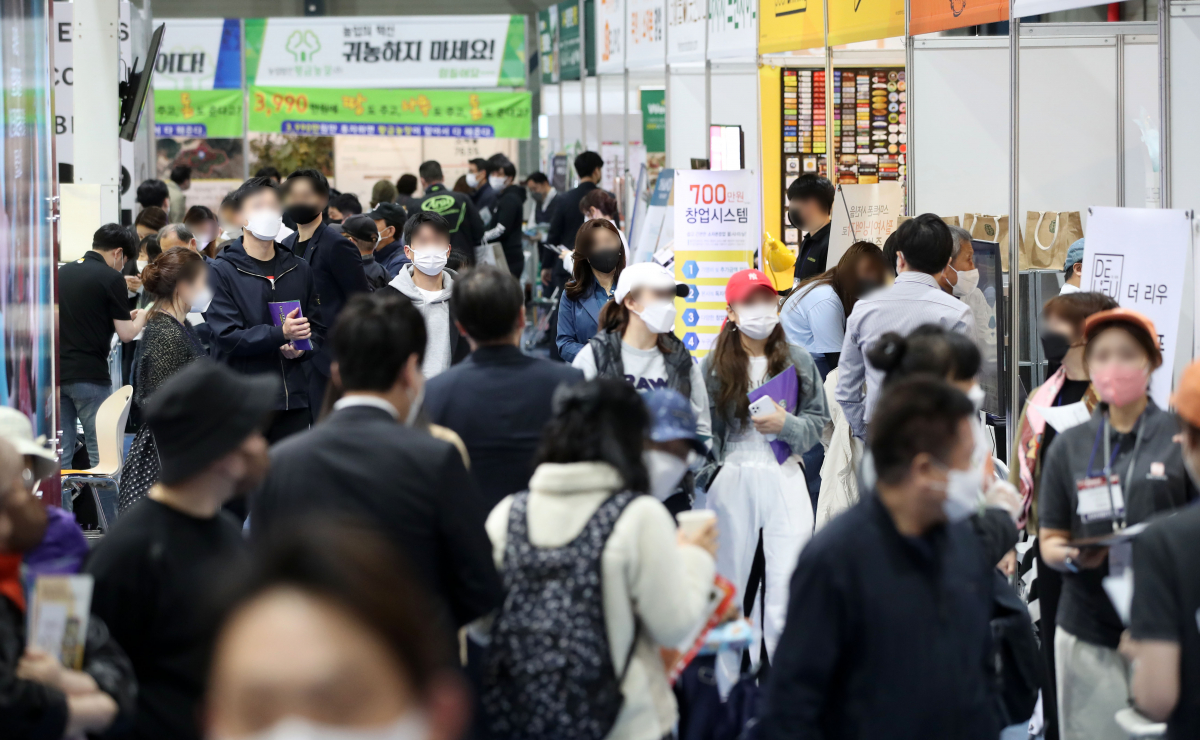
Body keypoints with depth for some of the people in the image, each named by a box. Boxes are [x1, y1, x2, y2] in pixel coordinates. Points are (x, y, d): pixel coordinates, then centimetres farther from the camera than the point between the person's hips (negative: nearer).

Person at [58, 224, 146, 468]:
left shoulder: (62, 273, 11)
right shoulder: (111, 278, -8)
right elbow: (126, 334, -9)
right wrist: (141, 318, 12)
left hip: (57, 373, 6)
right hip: (90, 375, -6)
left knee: (61, 453, 7)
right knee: (101, 454, 0)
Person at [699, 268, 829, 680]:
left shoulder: (798, 361, 6)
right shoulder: (714, 366, 3)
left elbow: (819, 421, 8)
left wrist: (787, 424, -10)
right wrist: (709, 476, -4)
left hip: (785, 480, 0)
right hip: (732, 481, 0)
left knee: (788, 589, -7)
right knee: (730, 583, 6)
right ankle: (728, 687, 16)